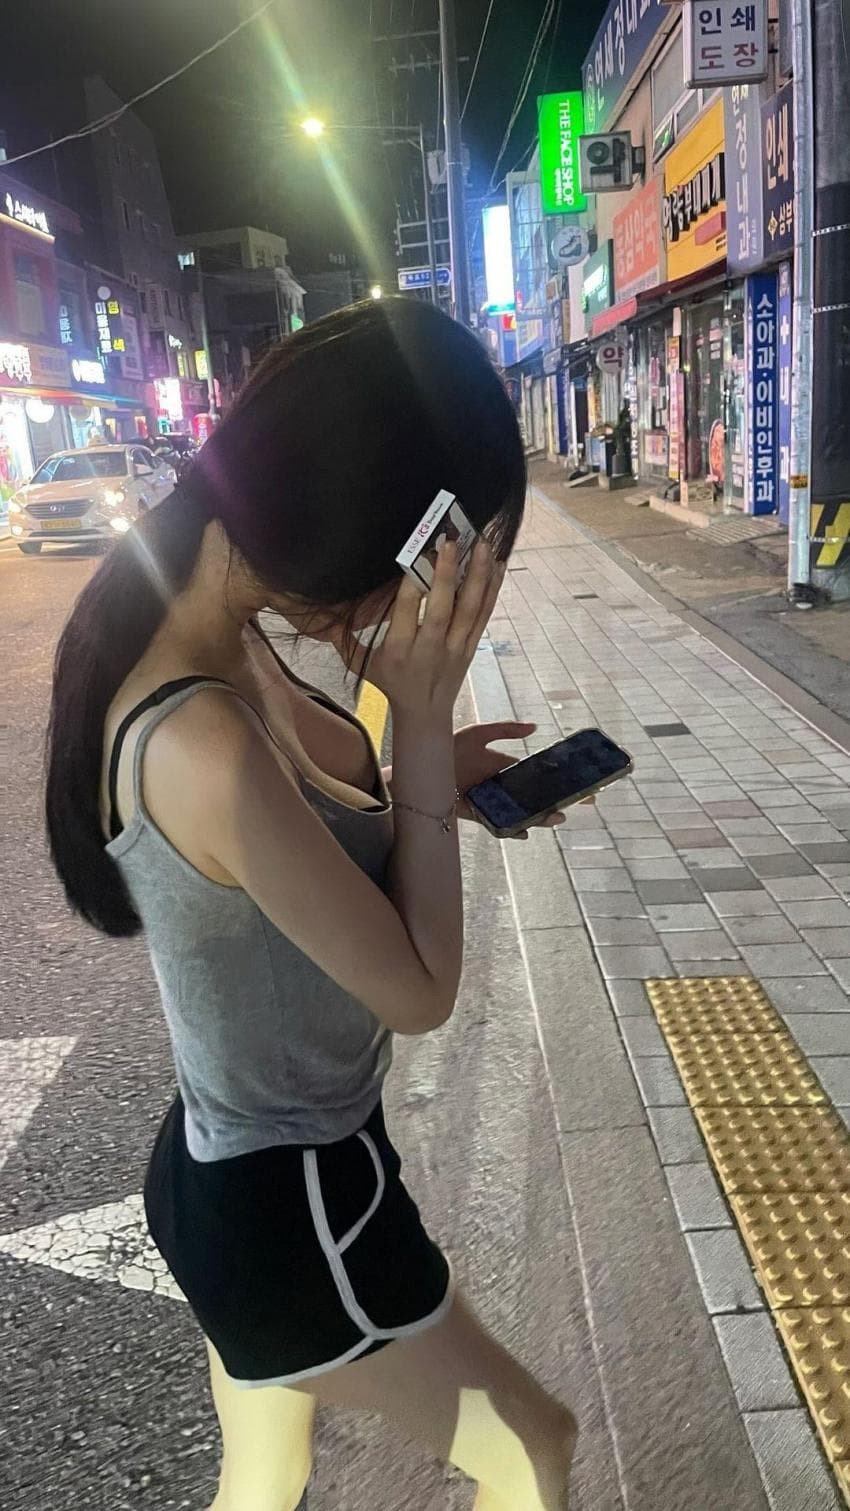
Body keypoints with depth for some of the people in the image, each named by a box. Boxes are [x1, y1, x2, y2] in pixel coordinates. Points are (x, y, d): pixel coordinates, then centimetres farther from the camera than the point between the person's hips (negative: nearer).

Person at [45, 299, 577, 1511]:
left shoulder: (199, 621, -9)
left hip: (240, 1168, 8)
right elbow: (419, 990, -23)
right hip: (286, 1204, -8)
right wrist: (421, 724, -23)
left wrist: (430, 778, -6)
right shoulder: (203, 744, -36)